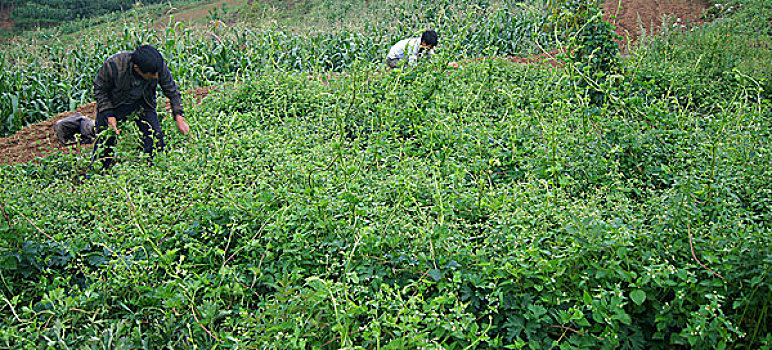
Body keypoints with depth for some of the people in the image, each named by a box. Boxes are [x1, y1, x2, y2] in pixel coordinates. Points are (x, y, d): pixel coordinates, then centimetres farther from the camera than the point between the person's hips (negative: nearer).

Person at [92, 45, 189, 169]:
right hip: (114, 104, -2)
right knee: (104, 142, 0)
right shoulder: (113, 65, -35)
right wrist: (109, 115, -21)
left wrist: (178, 116, -15)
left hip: (142, 103, 2)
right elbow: (99, 89, -15)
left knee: (156, 141, -9)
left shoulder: (159, 67, -28)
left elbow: (172, 90, -9)